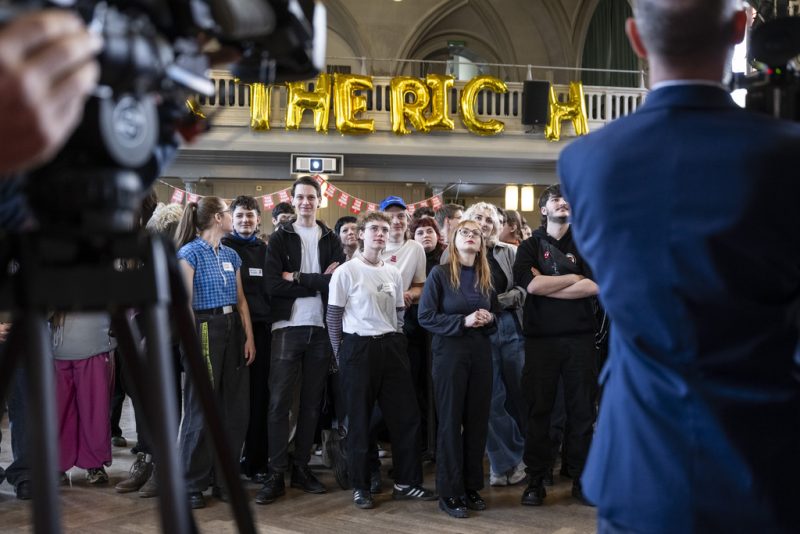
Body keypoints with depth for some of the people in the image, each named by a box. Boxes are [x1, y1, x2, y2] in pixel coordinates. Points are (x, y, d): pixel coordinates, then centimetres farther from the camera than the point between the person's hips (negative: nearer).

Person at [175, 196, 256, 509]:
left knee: (235, 408, 8)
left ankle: (224, 480, 19)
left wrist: (249, 337, 7)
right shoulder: (189, 253, -6)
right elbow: (185, 302, -11)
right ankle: (192, 485, 10)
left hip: (233, 330, 7)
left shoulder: (231, 255, 14)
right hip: (204, 328, -7)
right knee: (201, 409, -1)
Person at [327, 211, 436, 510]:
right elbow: (333, 316, -4)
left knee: (406, 416, 5)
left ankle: (406, 482, 17)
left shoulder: (393, 273, 11)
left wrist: (397, 344, 10)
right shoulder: (346, 272, -6)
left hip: (391, 347, 5)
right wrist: (341, 355, -4)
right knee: (359, 420, 3)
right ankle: (360, 487, 15)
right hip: (358, 348, -5)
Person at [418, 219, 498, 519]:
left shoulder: (486, 277, 10)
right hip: (449, 352, -5)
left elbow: (495, 314, 18)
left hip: (481, 353, 5)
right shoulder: (439, 274, -5)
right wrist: (463, 321, -18)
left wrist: (489, 319, -5)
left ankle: (471, 486, 19)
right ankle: (449, 492, 8)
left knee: (477, 421, 7)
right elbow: (425, 317, -10)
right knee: (450, 421, 0)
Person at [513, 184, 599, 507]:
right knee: (539, 410, 2)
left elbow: (594, 286, -6)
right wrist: (574, 278, -4)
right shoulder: (530, 247, 8)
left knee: (582, 410, 4)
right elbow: (531, 284, -11)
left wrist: (548, 286, -9)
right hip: (541, 338, -1)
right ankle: (536, 480, 10)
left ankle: (581, 479, 14)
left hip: (580, 338, 1)